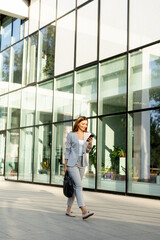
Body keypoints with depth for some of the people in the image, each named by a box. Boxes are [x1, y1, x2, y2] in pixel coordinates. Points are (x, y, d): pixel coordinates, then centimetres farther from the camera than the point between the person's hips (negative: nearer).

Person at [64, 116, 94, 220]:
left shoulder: (87, 135, 8)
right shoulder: (71, 135, -3)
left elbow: (88, 151, 7)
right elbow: (67, 150, 0)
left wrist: (90, 143, -14)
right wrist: (65, 165, -1)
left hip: (82, 163, 5)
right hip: (72, 163, -5)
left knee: (75, 186, 9)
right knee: (79, 185, -16)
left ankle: (68, 210, 19)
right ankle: (84, 211, -23)